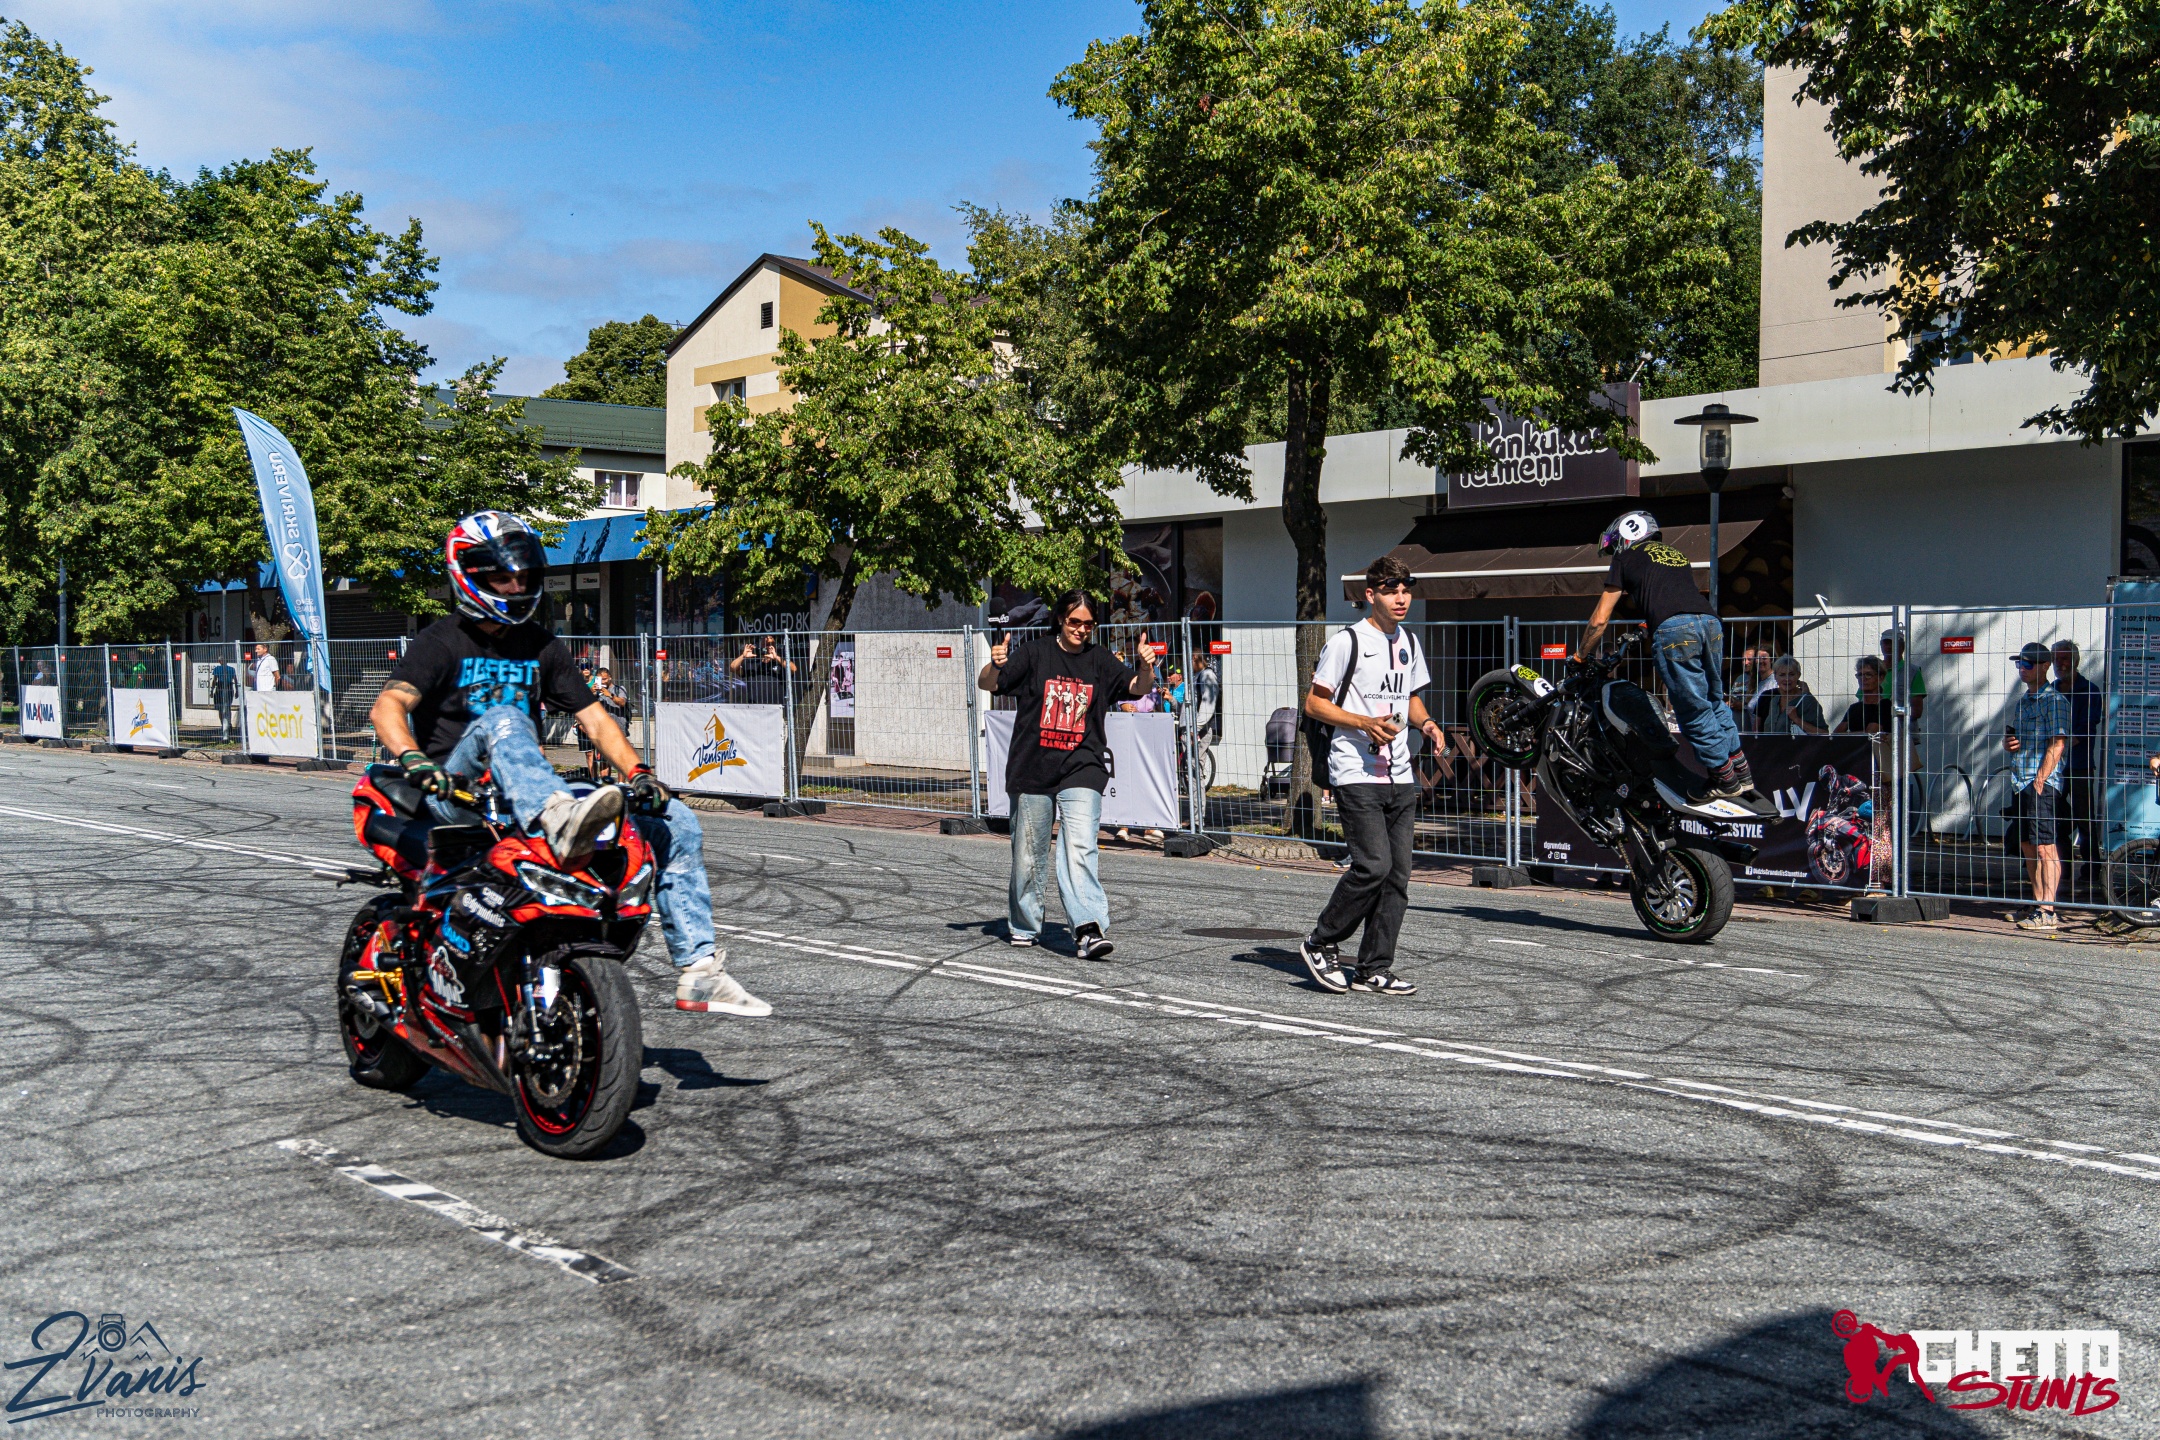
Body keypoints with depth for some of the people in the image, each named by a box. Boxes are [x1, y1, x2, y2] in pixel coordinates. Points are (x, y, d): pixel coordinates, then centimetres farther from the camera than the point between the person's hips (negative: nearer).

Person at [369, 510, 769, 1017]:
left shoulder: (541, 647, 18)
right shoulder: (442, 642, 1)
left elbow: (594, 718, 12)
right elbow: (387, 706, -15)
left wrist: (638, 773, -6)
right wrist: (414, 758, -37)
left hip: (530, 798, 5)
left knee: (675, 822, -6)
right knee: (501, 720, -36)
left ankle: (698, 972, -10)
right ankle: (562, 824, -65)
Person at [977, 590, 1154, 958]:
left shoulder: (1099, 660, 8)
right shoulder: (1033, 654, 2)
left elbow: (1138, 687, 3)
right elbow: (987, 685, -3)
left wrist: (1146, 668, -19)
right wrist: (995, 665, -25)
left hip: (1081, 768, 0)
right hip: (1032, 768, 0)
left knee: (1080, 847, -16)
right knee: (1028, 853, 10)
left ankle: (1088, 928, -23)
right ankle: (1023, 926, 28)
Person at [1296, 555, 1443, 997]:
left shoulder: (1409, 643, 16)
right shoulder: (1346, 641, -6)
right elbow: (1314, 702, -5)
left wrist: (1425, 723, 7)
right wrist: (1365, 723, -18)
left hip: (1400, 777, 7)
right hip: (1356, 774, -7)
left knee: (1397, 874, 4)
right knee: (1373, 866, -15)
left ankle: (1373, 970, 11)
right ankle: (1321, 944, 5)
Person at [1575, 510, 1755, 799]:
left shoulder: (1626, 558, 18)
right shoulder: (1676, 554, 34)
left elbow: (1600, 620, 18)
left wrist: (1581, 655, 29)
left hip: (1673, 630, -6)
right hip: (1710, 621, 6)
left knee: (1695, 712, 2)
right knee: (1715, 702, 19)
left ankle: (1725, 780, 6)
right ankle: (1742, 773, 21)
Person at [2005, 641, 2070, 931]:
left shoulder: (2054, 700, -8)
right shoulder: (2021, 703, 18)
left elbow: (2058, 743, -14)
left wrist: (2039, 781, -18)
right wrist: (2007, 742, 3)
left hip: (2043, 783, -9)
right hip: (2020, 782, 9)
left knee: (2045, 847, -9)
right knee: (2028, 846, 11)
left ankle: (2047, 912, -9)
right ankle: (2038, 905, 17)